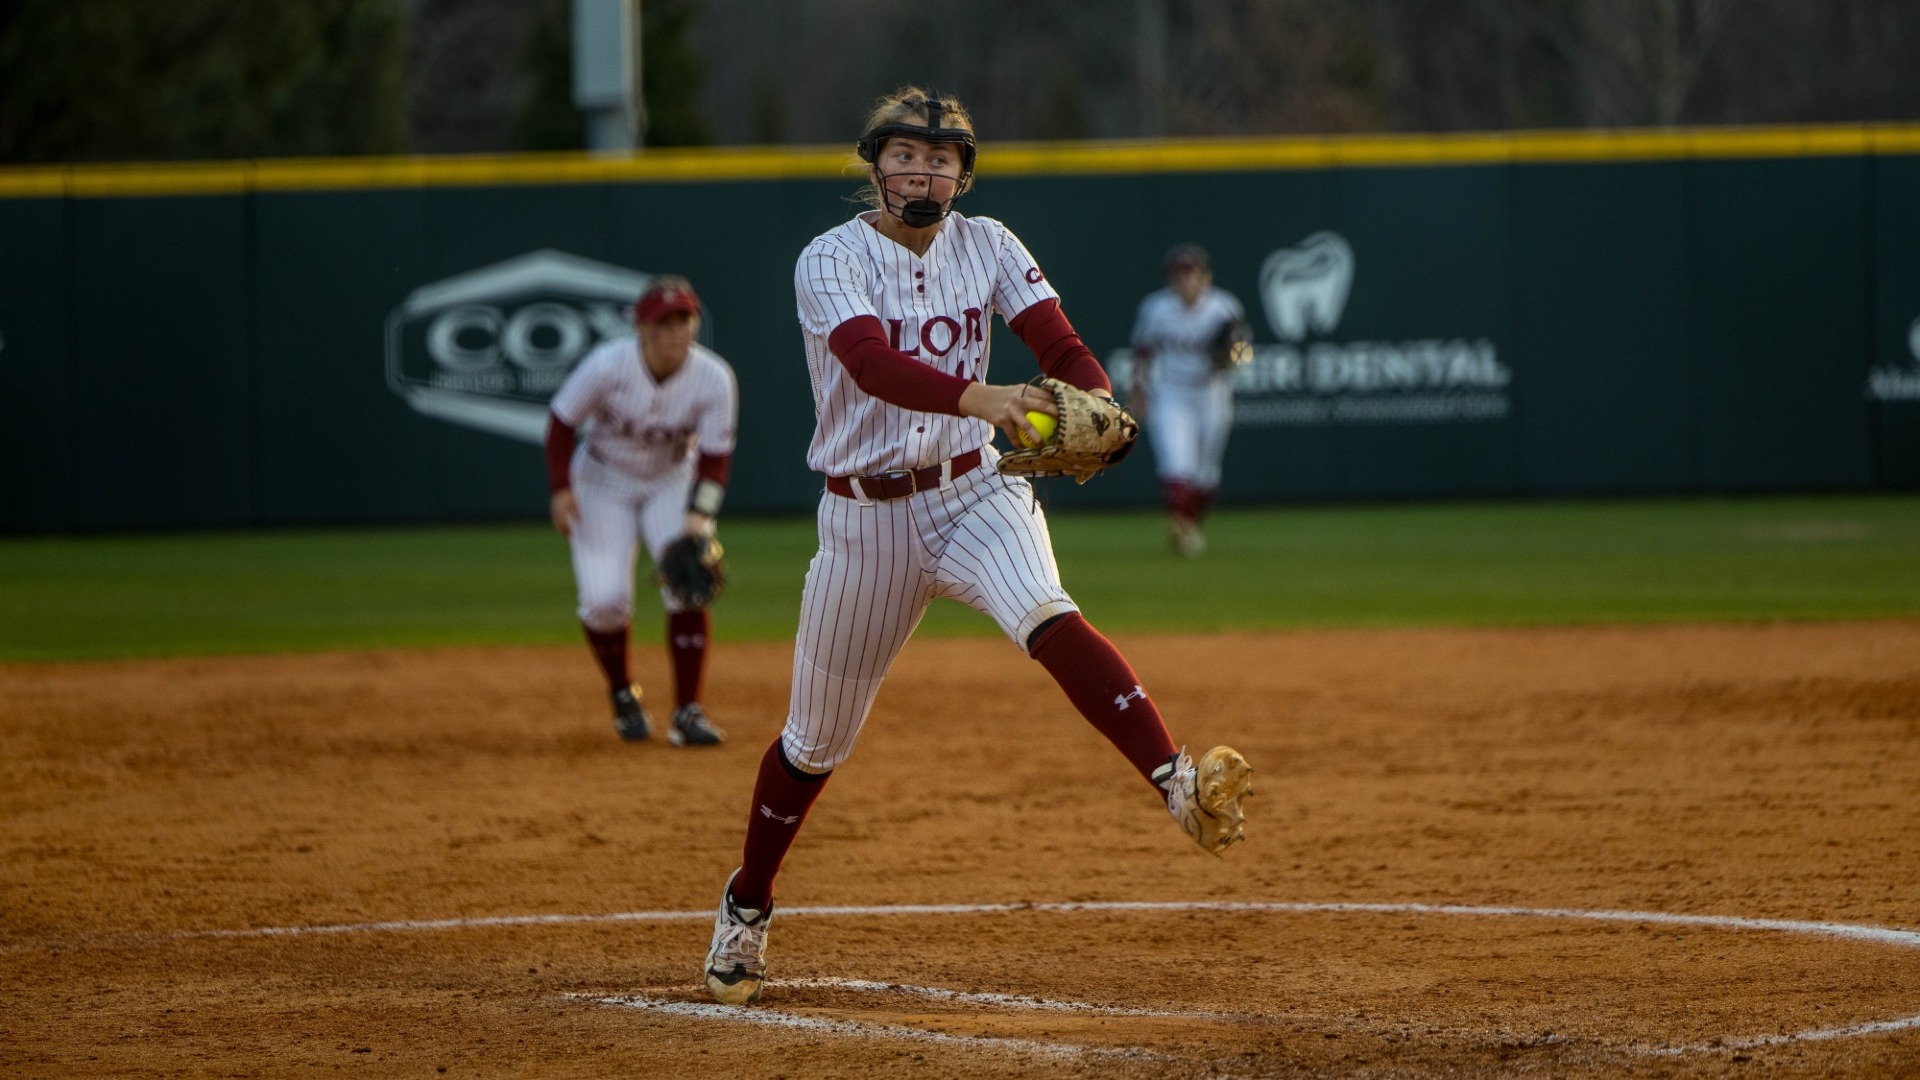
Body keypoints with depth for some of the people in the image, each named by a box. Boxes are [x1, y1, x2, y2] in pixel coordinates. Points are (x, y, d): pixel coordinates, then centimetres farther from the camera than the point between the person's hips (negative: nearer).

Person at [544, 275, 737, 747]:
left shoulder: (714, 379, -23)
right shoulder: (607, 366, -27)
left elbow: (715, 457, -17)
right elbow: (562, 421, -13)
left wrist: (699, 516, -32)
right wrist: (561, 488, -21)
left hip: (671, 483, 1)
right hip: (602, 482, -1)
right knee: (605, 599, -13)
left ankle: (687, 712, -11)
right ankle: (623, 696, 16)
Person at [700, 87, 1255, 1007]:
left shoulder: (988, 247, 0)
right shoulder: (831, 262, -11)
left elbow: (1061, 346, -11)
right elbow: (873, 364, -30)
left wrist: (1095, 404, -35)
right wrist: (980, 397, -47)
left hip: (975, 493, 1)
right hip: (866, 515, -1)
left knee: (1047, 620, -31)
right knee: (817, 736, 10)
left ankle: (1177, 785, -48)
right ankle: (746, 905, 33)